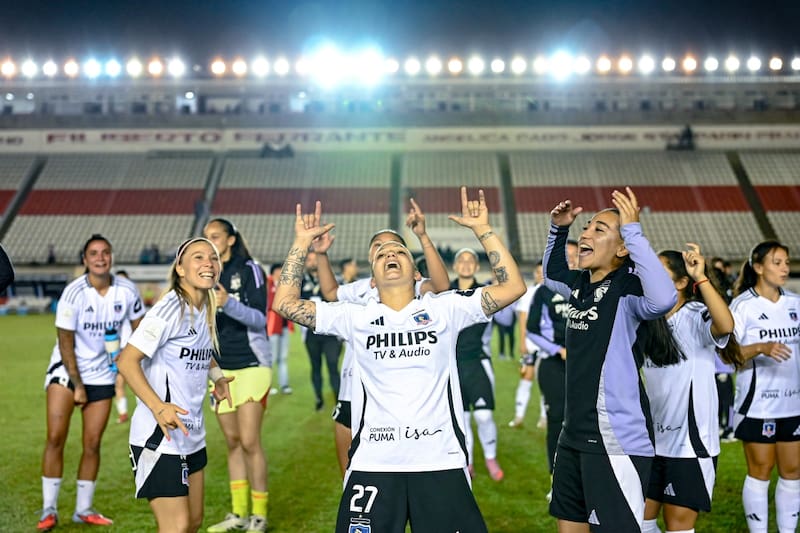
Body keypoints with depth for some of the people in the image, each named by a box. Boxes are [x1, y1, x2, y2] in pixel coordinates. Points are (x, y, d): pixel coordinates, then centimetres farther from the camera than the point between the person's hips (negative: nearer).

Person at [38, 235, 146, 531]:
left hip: (102, 373, 3)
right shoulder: (73, 293, -17)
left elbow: (139, 328, 7)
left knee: (92, 443, 4)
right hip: (66, 369, -3)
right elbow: (66, 342, -13)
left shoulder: (127, 291, -8)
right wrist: (77, 385, -13)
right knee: (56, 438, -10)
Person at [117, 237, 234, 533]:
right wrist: (158, 407, -31)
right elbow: (127, 361, -21)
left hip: (192, 436, 9)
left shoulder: (205, 309, 8)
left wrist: (217, 375, 12)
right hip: (160, 438, -9)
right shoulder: (169, 309, -17)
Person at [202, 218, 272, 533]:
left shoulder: (249, 270, -6)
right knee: (232, 442, 10)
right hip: (220, 368, 6)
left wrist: (228, 303, -29)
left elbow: (260, 318, -15)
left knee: (249, 442, -8)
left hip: (251, 365, -5)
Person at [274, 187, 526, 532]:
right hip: (373, 464, 1)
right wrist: (302, 242, 5)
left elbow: (513, 287, -1)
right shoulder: (355, 318, 8)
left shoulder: (445, 309, 6)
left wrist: (483, 230, -1)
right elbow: (285, 302, 5)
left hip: (440, 462, 0)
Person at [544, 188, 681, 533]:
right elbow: (551, 275, 31)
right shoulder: (580, 284, 8)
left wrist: (633, 232, -33)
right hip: (574, 435, 9)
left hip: (616, 440, -9)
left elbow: (664, 298, -38)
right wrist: (558, 230, 14)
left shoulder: (628, 287, -15)